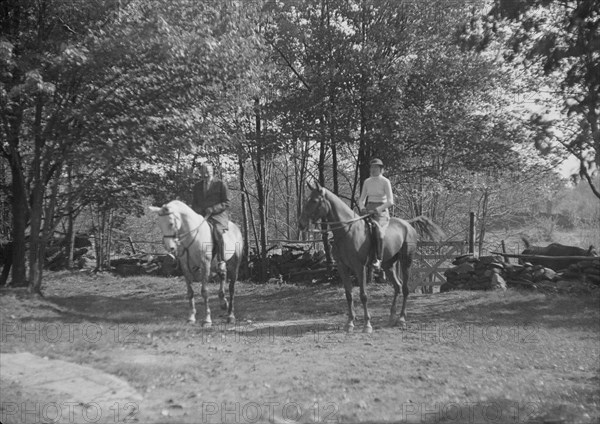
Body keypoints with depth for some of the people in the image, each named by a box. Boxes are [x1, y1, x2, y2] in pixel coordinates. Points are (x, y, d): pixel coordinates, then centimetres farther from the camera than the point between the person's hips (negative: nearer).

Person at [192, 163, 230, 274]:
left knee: (217, 231, -33)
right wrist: (200, 211, -3)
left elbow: (226, 203, -1)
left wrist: (211, 209, -15)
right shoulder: (197, 186, 18)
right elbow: (194, 203, 21)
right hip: (201, 215, 5)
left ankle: (221, 262, -29)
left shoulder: (221, 184, 4)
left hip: (218, 215, -5)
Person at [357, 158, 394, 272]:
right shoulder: (367, 182, 13)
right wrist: (362, 208, -5)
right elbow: (361, 199, 16)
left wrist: (378, 209, -20)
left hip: (381, 211, -6)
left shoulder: (385, 182, -2)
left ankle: (378, 260, -30)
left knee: (377, 230, -33)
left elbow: (390, 201, -9)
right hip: (368, 210, 6)